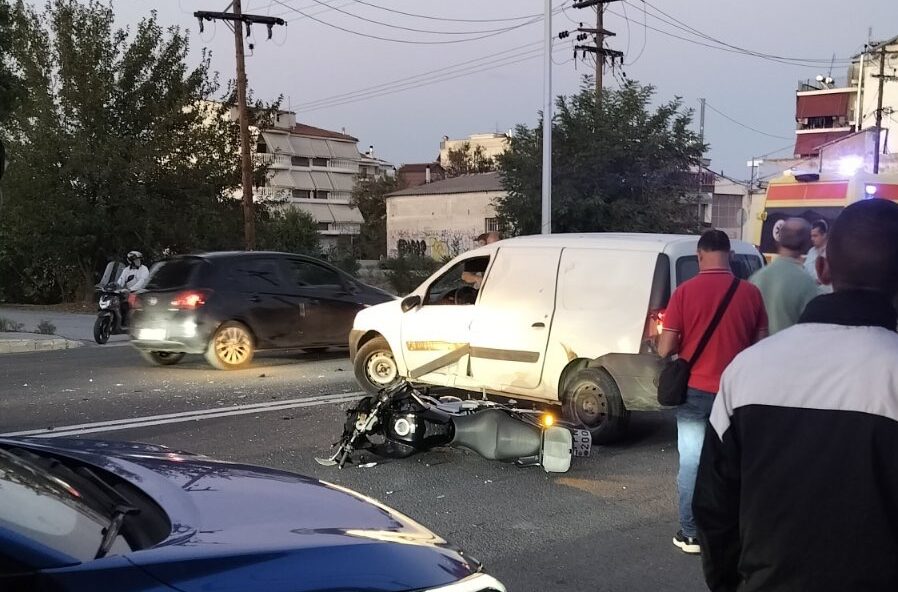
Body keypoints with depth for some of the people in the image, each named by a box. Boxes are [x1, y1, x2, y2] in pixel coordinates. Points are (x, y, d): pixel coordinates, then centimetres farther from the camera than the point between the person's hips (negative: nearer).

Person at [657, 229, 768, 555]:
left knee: (692, 462, 8)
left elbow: (665, 349, -10)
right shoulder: (750, 292, -4)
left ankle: (691, 533, 15)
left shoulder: (686, 291, -10)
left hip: (695, 391, -2)